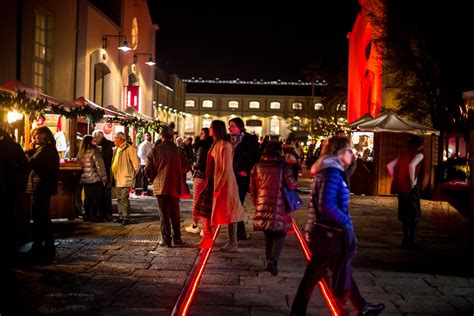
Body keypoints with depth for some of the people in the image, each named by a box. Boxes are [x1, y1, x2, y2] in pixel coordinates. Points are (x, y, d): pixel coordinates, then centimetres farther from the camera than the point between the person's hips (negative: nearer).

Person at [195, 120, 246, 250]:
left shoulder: (225, 145, -16)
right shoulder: (215, 145, 12)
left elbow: (226, 169, -19)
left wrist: (220, 186, -21)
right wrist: (209, 181, 11)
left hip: (224, 181, -9)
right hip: (214, 181, 9)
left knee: (228, 211, -1)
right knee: (205, 207, 9)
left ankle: (233, 242, 9)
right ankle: (207, 237, 18)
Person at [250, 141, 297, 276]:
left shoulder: (257, 167, 3)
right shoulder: (284, 167, -7)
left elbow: (252, 189, 7)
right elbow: (292, 186, -7)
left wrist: (256, 203, 20)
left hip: (262, 206, 3)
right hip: (279, 206, -3)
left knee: (268, 235, 17)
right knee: (279, 234, 7)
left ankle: (269, 261, 20)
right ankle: (273, 260, -12)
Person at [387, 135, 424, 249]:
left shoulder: (404, 154, 12)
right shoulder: (419, 155, -8)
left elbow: (390, 165, 10)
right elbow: (412, 166, -28)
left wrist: (397, 178, 13)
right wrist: (413, 182, -19)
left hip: (401, 188, 7)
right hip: (411, 188, -7)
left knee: (405, 214, 14)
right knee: (414, 215, 1)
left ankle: (405, 239, 19)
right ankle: (411, 241, 1)